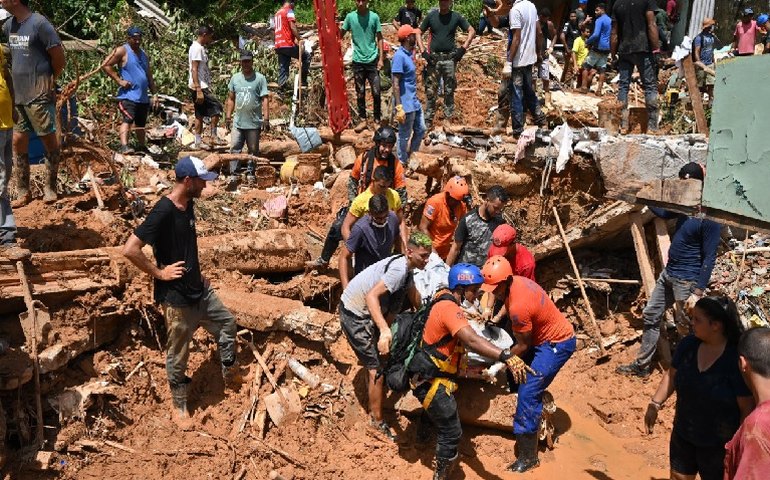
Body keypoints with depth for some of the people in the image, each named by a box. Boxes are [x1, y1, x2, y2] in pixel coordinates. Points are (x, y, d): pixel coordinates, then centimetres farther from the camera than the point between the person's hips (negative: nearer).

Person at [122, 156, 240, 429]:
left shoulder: (188, 206, 2)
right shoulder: (163, 212, -24)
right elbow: (130, 250, -28)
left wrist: (198, 273, 13)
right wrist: (159, 273, -19)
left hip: (199, 288, 8)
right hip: (176, 296, -8)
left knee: (227, 323, 20)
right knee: (178, 353, 8)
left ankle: (230, 374, 41)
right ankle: (179, 407, 26)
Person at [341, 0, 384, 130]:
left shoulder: (374, 17, -3)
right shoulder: (350, 16, -1)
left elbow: (379, 38, 0)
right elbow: (341, 34, 3)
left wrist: (381, 58, -5)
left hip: (372, 60, -1)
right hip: (358, 61, 1)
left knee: (376, 92, 0)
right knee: (360, 93, 8)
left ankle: (378, 119, 14)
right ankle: (363, 120, 18)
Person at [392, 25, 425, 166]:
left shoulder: (409, 54, 10)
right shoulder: (399, 56, -18)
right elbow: (395, 84, -21)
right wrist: (399, 108, -24)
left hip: (415, 102, 10)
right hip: (406, 105, -10)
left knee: (421, 130, 18)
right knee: (405, 136, 3)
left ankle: (411, 157, 34)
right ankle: (402, 163, 18)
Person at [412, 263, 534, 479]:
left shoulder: (444, 298, 2)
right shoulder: (449, 308, -29)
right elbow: (471, 340, -45)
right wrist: (506, 356, -55)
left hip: (428, 374, 11)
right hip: (431, 380, -11)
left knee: (434, 406, 39)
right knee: (452, 433, -5)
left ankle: (422, 435, 69)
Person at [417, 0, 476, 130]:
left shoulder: (456, 17, 3)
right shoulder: (431, 16, 4)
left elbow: (472, 31, 6)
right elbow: (419, 33, 8)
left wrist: (463, 48, -5)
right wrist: (423, 51, -4)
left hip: (450, 58, 0)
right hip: (433, 58, 0)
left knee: (449, 91, 4)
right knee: (431, 91, 0)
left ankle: (448, 121, 9)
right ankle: (428, 121, 4)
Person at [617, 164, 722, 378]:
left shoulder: (710, 218, -21)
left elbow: (709, 258, -21)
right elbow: (664, 213, 26)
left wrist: (698, 292, -22)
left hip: (687, 280, -9)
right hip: (668, 273, 9)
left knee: (686, 327, 2)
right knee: (651, 316, 13)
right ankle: (641, 366, 24)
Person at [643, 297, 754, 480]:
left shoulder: (737, 359, -25)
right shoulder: (688, 344, -9)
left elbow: (747, 409, -19)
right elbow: (672, 375, 5)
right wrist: (655, 404, -2)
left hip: (718, 444, -5)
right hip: (683, 434, 5)